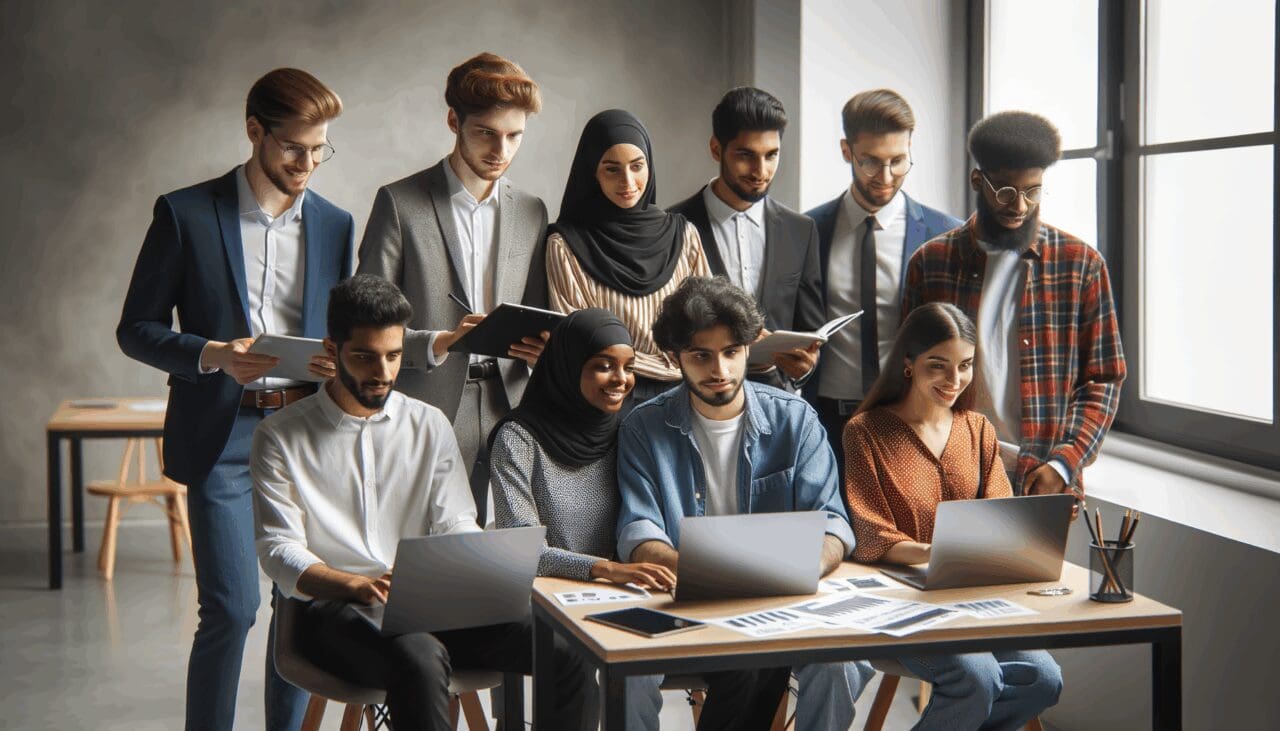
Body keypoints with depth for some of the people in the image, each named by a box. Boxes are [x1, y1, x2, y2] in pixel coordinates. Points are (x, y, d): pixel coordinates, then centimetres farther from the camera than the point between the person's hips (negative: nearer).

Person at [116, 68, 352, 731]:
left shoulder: (336, 225, 11)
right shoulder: (187, 214, -1)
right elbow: (137, 329, 0)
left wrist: (339, 363, -5)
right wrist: (213, 355, -17)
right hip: (223, 435, -4)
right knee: (231, 608, -9)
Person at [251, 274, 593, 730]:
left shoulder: (430, 426, 14)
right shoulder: (280, 437, 4)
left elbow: (456, 525, 9)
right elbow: (278, 550, -4)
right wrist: (359, 586, -22)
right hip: (331, 608, -3)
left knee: (563, 650, -20)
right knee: (421, 660, -38)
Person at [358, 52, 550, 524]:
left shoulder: (531, 212, 15)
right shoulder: (400, 203, 0)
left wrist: (540, 347, -4)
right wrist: (438, 343, -19)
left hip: (508, 419, 4)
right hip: (425, 421, -4)